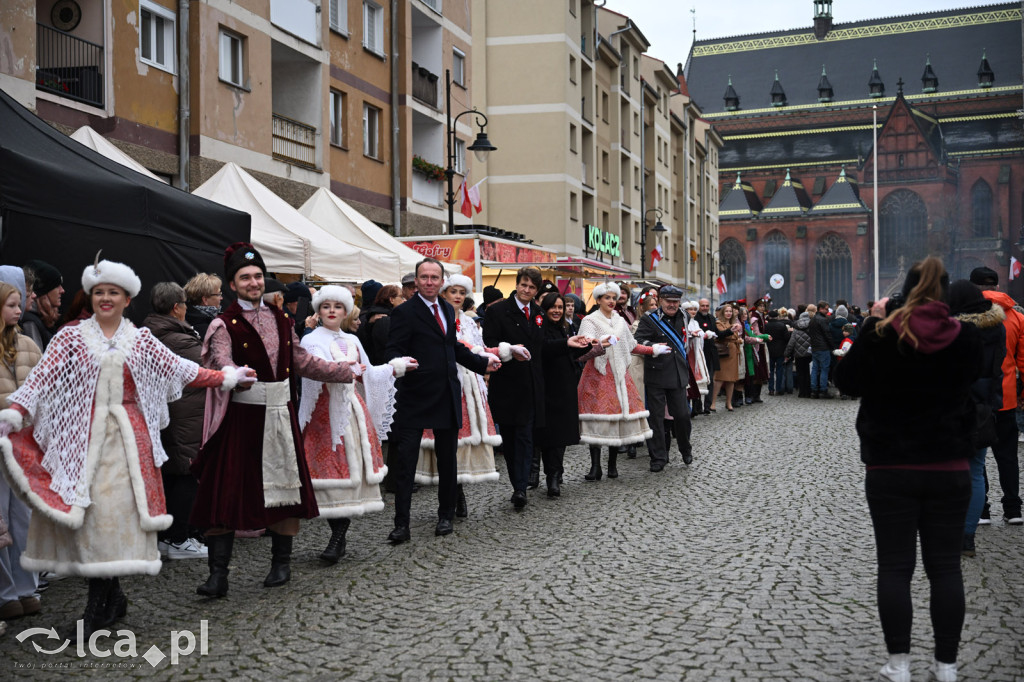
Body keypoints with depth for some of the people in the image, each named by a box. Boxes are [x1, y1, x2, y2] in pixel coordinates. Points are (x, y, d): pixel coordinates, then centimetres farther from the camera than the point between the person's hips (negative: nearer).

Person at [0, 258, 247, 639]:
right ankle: (112, 597, 11)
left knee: (116, 508, -5)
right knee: (88, 509, -3)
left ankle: (98, 607, 1)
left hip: (127, 436, 1)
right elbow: (42, 376, -5)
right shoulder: (72, 337, 5)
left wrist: (225, 378, 15)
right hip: (85, 433, 0)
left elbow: (179, 369, 16)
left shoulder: (140, 340, 11)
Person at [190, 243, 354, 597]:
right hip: (241, 417, -5)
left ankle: (281, 562, 23)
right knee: (227, 492, -5)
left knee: (285, 485, 8)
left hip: (280, 415, 5)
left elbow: (303, 361, 20)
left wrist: (348, 371, 23)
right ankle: (218, 574, 0)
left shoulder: (280, 319, 13)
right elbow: (222, 364, -20)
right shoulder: (225, 324, -3)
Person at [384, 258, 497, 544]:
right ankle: (401, 525, -1)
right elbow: (392, 351, -14)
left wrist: (482, 363, 20)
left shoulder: (447, 310, 14)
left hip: (447, 397, 6)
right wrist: (400, 365, -35)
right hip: (415, 398, -6)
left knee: (447, 460, 13)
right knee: (405, 461, -6)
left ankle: (446, 516, 26)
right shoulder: (404, 312, -8)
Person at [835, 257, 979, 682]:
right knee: (945, 566, 9)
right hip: (949, 467, 2)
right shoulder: (965, 338, -3)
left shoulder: (880, 335, -10)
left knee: (895, 567, 4)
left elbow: (846, 381, 3)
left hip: (890, 467, -2)